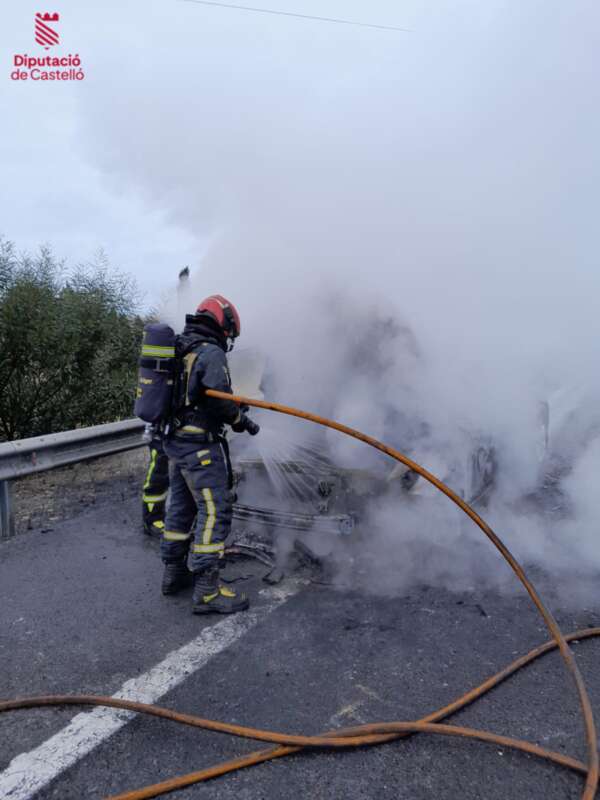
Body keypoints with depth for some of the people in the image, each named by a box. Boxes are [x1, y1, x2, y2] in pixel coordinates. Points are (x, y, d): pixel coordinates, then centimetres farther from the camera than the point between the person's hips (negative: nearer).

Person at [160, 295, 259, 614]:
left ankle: (173, 573, 32)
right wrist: (243, 421, -4)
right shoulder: (211, 353, -15)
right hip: (201, 445, -9)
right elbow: (221, 398, -22)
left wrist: (233, 409, 16)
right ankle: (206, 590, 0)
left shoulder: (179, 350, 12)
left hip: (175, 441, 9)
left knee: (181, 506, 19)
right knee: (215, 511, -4)